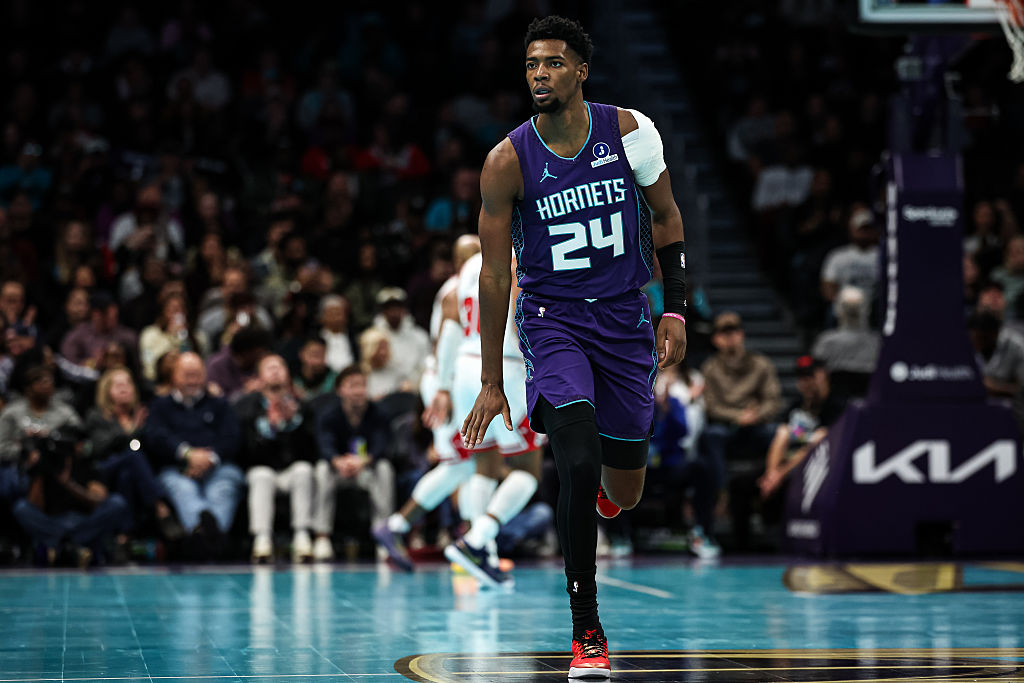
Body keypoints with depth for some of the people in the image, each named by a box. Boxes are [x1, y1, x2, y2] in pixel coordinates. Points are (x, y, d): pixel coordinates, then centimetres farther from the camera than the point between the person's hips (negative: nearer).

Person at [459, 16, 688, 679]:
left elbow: (665, 215, 9)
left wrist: (676, 307, 0)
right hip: (552, 319, -2)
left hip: (626, 319, 3)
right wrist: (492, 382, -4)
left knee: (624, 494, 8)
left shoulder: (628, 130, -6)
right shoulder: (508, 161, -11)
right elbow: (495, 274, -5)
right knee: (579, 466, -22)